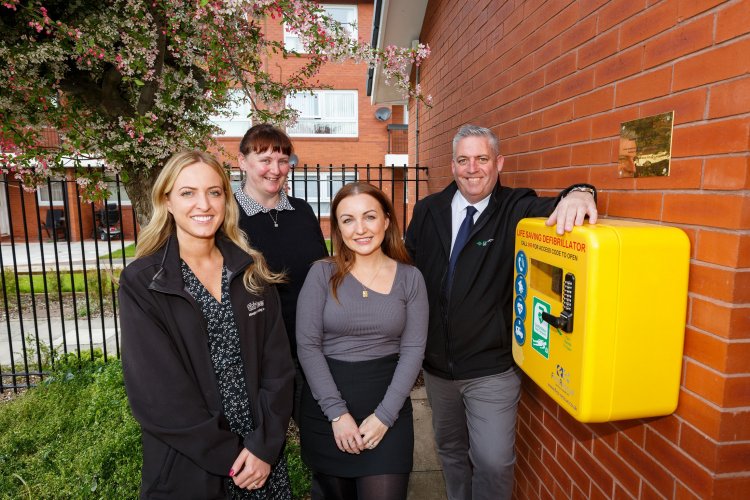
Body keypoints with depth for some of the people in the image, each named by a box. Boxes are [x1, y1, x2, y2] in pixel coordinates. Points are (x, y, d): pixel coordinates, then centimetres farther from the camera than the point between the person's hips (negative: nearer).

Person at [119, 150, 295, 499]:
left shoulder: (252, 271, -2)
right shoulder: (141, 283, -11)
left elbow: (277, 361, -4)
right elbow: (155, 391, -13)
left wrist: (264, 443, -11)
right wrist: (227, 453, -13)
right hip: (187, 465, -2)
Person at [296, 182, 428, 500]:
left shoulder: (410, 278, -2)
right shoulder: (323, 273, -6)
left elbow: (413, 350, -3)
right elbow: (307, 345, -8)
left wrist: (384, 415, -9)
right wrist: (337, 412, -12)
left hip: (388, 408, 0)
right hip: (325, 408, 0)